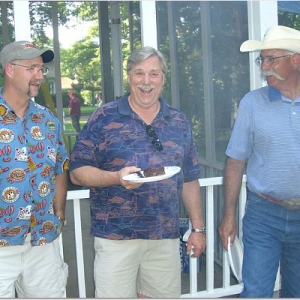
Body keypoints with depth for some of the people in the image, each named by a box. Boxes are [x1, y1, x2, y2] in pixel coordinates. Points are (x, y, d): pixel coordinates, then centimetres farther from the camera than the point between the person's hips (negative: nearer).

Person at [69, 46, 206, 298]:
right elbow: (77, 172, -4)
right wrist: (117, 177, -21)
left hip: (166, 237, 4)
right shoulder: (105, 117, -2)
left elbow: (189, 180, 13)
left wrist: (198, 228, 11)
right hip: (116, 236, -3)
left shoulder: (179, 123, 9)